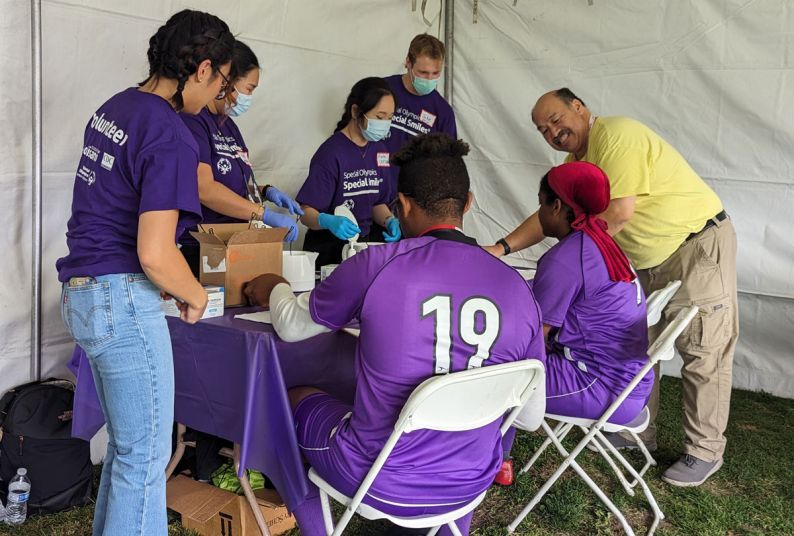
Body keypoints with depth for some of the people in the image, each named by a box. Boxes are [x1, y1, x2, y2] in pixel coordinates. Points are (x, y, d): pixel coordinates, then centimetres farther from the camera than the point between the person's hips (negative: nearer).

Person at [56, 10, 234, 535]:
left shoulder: (113, 107, 9)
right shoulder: (171, 137, -18)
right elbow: (154, 255, -24)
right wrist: (196, 296, -4)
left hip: (81, 293, 10)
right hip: (123, 299, -9)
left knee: (126, 443, 21)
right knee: (146, 455, 2)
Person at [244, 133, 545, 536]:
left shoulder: (377, 266, -19)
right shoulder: (518, 290, -10)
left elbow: (291, 326, 0)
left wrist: (275, 287, 22)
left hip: (382, 482, -3)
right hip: (471, 485, 4)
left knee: (296, 398, 26)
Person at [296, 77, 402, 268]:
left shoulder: (379, 150, 9)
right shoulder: (331, 153, -14)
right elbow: (306, 212, -14)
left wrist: (389, 221, -3)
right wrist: (328, 221, -35)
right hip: (327, 250, -6)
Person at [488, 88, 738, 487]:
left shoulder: (615, 135, -22)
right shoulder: (577, 161, 7)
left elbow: (618, 214, -27)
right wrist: (502, 248, -8)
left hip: (700, 245, -9)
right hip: (650, 261, 10)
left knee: (702, 353, -1)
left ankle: (704, 451, 10)